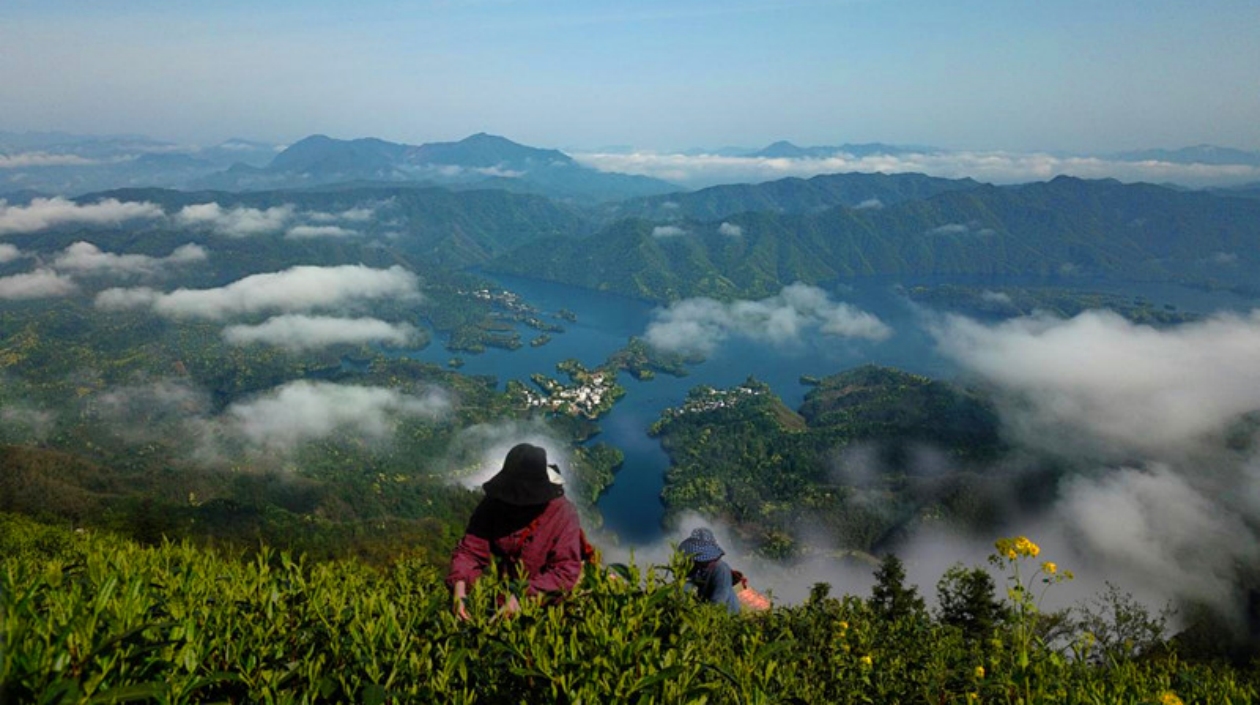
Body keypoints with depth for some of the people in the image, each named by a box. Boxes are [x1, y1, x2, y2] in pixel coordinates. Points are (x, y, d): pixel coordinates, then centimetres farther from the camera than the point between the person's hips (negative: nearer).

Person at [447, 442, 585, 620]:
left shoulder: (563, 514, -20)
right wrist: (460, 588, -27)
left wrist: (522, 597, -35)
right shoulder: (493, 505, -8)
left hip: (544, 601, -5)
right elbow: (471, 550, -8)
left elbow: (566, 571, -24)